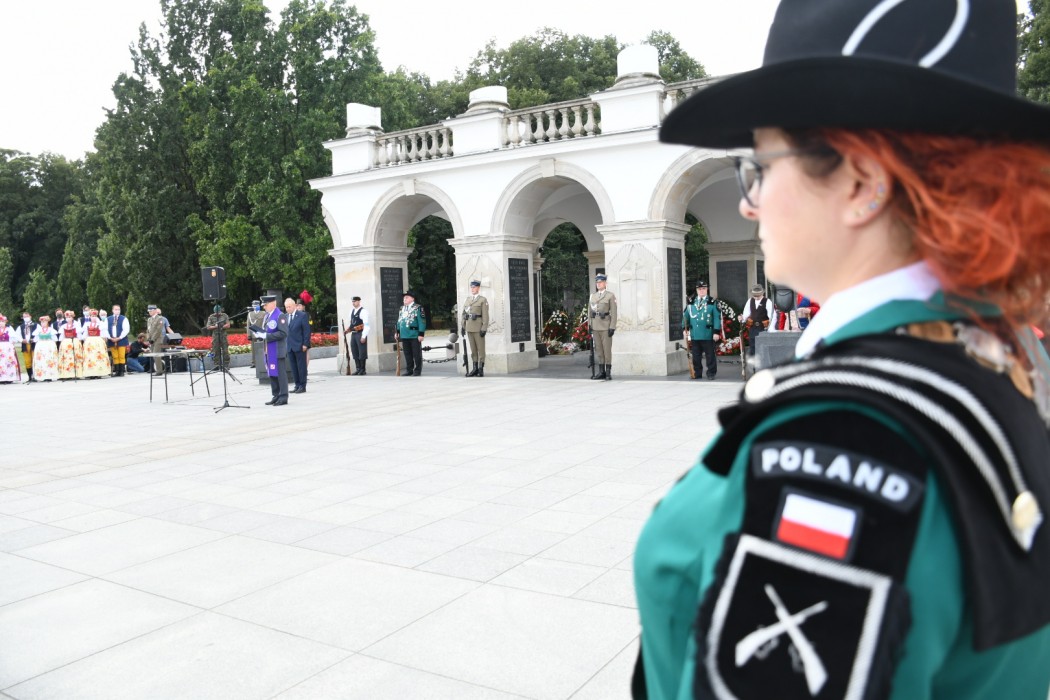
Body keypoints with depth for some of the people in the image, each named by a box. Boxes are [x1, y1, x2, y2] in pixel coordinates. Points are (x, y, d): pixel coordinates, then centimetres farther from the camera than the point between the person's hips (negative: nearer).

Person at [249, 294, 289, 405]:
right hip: (269, 351, 8)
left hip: (278, 351, -8)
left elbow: (283, 333, -19)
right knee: (272, 374, 11)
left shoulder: (280, 316, -10)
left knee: (280, 374, -4)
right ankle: (276, 396, 19)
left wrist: (266, 336, -20)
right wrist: (259, 334, 2)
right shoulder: (266, 316, 16)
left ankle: (283, 397, 0)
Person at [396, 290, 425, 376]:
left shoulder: (418, 308, -8)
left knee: (416, 354, 1)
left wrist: (421, 334, -16)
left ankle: (417, 371, 8)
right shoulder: (402, 309, 14)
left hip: (415, 336, -6)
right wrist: (398, 332, 16)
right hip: (404, 336, 7)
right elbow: (399, 321, 21)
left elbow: (422, 322, -12)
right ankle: (409, 370, 20)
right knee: (407, 354, 11)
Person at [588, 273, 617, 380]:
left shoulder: (610, 295, 0)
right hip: (595, 326, 5)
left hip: (605, 326, -5)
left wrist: (612, 327, -12)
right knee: (598, 349, 6)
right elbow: (590, 312, 15)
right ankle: (601, 372, 11)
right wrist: (590, 326, 8)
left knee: (607, 349, -4)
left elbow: (613, 312, -5)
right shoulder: (592, 296, 15)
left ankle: (608, 372, 0)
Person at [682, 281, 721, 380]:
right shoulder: (691, 303, 11)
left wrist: (716, 332, -10)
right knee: (696, 356, 7)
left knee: (710, 356, 3)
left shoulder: (712, 303, 0)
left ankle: (711, 373, 12)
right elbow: (685, 315, 16)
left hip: (708, 335, -3)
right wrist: (685, 328, 8)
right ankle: (697, 373, 17)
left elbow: (717, 318, -4)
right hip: (694, 335, 3)